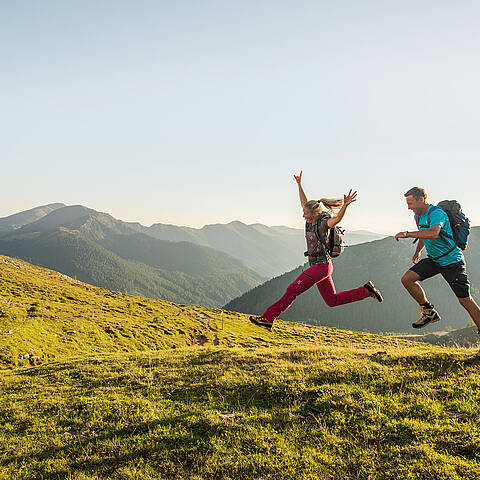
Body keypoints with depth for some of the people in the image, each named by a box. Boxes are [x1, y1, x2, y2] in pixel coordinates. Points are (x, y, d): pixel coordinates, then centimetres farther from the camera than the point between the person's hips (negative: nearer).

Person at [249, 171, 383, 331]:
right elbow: (304, 202, 22)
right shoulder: (311, 221, 8)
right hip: (318, 266, 10)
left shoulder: (323, 222, -14)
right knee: (332, 300, 15)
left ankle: (268, 318, -6)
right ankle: (366, 290, 19)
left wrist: (345, 205, -52)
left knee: (292, 290, -9)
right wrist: (299, 185, 24)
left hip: (322, 266, -10)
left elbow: (336, 219, -36)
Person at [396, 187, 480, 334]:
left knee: (464, 299, -5)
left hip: (452, 261, -8)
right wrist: (417, 251, 26)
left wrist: (407, 233, -36)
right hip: (433, 260, 8)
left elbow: (433, 233, -42)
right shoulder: (418, 216, 6)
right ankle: (430, 312, 5)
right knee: (407, 279, -9)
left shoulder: (437, 213, -23)